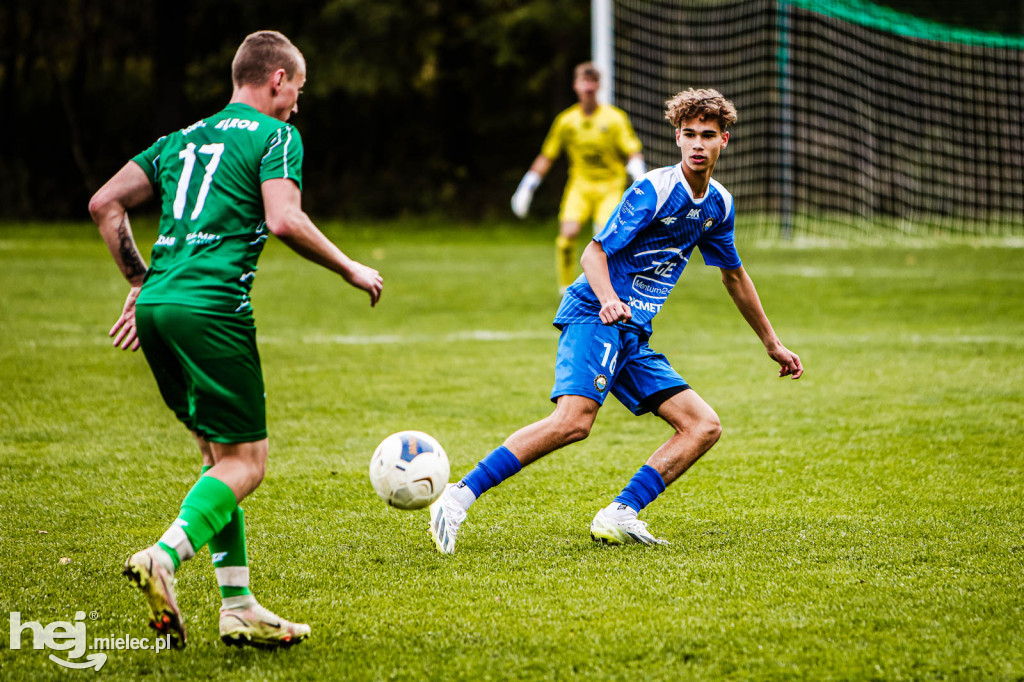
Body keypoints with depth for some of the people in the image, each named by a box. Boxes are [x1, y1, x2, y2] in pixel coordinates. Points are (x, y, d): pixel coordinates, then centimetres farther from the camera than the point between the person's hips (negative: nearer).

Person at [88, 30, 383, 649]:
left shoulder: (185, 137, 24)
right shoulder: (275, 135, 3)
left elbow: (105, 204, 21)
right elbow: (284, 220, -12)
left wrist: (140, 284, 25)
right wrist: (350, 270, 1)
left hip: (156, 303, 8)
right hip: (213, 307, -8)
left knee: (219, 453, 15)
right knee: (245, 461, -3)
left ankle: (238, 607, 10)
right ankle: (164, 557, -26)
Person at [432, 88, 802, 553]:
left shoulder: (718, 205, 13)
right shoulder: (654, 191, -10)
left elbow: (734, 276, 28)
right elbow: (594, 253, -14)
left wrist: (772, 344, 35)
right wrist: (608, 299, -34)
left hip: (632, 336, 8)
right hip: (594, 319, -8)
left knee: (704, 427, -2)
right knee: (574, 421, -29)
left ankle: (617, 518, -10)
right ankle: (458, 499, -26)